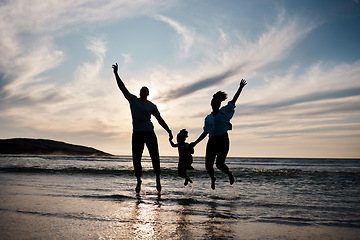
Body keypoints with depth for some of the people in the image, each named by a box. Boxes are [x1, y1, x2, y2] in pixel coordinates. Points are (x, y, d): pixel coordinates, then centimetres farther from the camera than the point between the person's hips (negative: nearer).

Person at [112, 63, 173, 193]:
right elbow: (122, 87, 5)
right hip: (137, 134, 1)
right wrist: (116, 74, -1)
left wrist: (169, 131, -1)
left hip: (149, 133, 0)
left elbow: (160, 119, 6)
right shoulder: (133, 100, 9)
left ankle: (158, 179, 8)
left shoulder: (151, 106, 8)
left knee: (155, 157, -4)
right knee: (136, 159, 0)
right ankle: (138, 181, 12)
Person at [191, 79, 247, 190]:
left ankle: (229, 173, 18)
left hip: (223, 140, -4)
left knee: (220, 164, -15)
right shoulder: (208, 118, 16)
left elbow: (234, 101, 2)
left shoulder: (225, 112, 7)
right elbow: (205, 132, 22)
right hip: (212, 141, 4)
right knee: (208, 165, -3)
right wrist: (195, 142, 17)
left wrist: (240, 88, -4)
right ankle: (213, 178, 30)